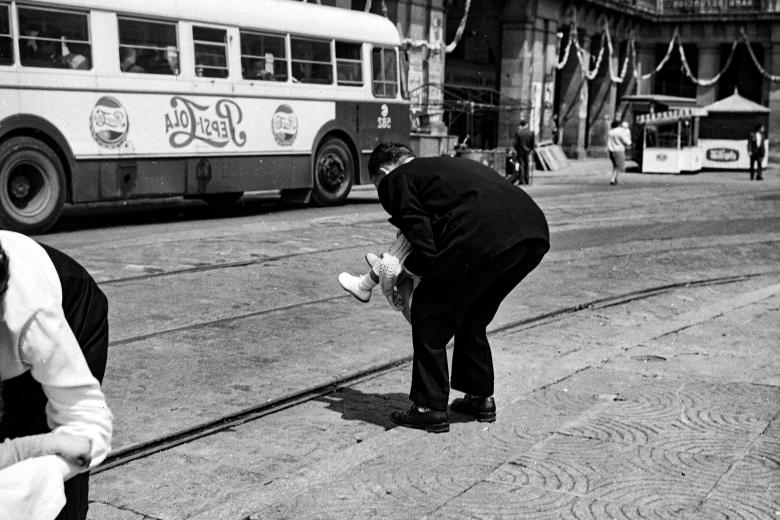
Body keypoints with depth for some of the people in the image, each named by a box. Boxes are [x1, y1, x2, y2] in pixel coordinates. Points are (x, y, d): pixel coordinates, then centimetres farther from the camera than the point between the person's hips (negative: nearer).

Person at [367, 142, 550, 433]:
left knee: (429, 313, 11)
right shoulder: (446, 164, 36)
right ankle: (480, 397, 34)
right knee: (473, 314, 27)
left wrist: (408, 267, 22)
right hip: (534, 235, 8)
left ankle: (430, 408, 15)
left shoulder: (395, 180, 13)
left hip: (485, 239, -8)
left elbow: (425, 248, 2)